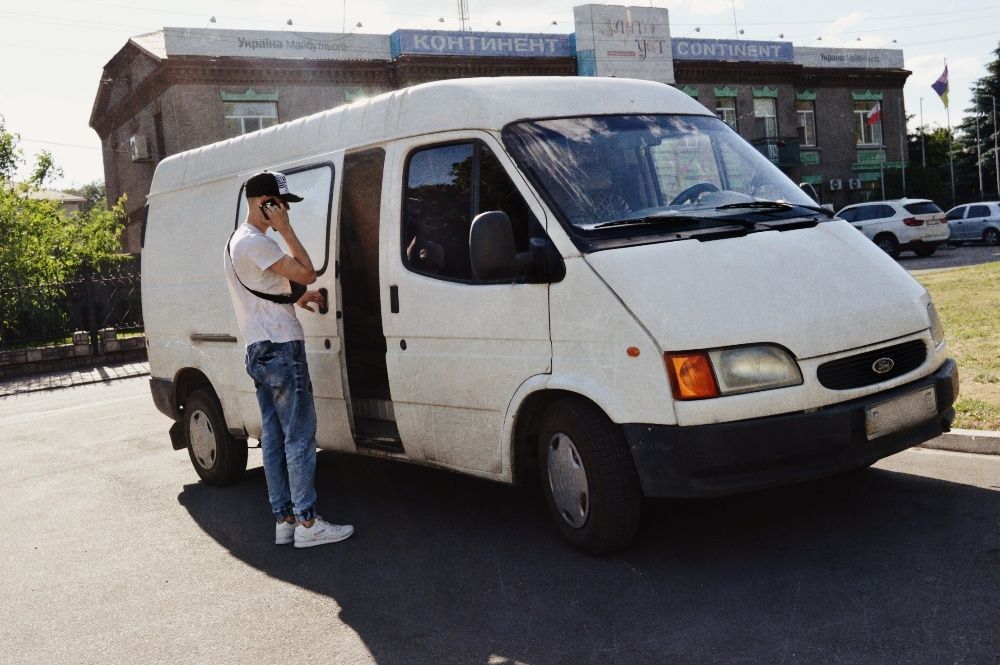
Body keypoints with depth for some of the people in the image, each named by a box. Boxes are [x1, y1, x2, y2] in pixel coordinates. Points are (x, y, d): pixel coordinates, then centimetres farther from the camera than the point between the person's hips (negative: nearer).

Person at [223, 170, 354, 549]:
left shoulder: (236, 242, 19)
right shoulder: (256, 242, -14)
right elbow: (307, 273, -16)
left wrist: (295, 300, 17)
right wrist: (286, 229, -11)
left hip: (259, 351, 10)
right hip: (281, 348, -10)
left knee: (274, 437, 9)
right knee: (301, 436, -7)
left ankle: (283, 521, 13)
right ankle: (307, 524, -5)